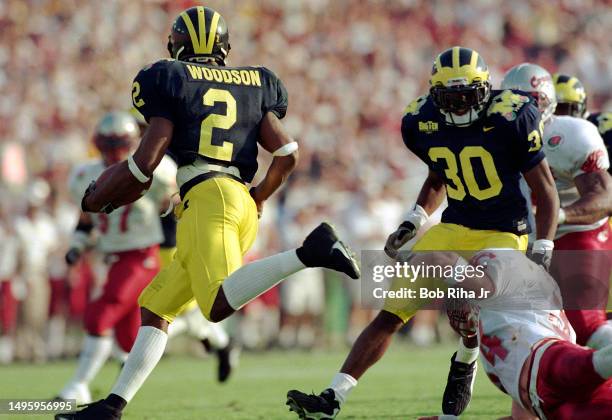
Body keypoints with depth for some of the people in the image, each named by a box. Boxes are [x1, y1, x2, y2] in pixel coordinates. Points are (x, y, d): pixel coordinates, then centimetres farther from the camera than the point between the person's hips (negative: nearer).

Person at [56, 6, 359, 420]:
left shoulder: (170, 80, 6)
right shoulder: (253, 84, 21)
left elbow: (145, 164, -1)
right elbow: (287, 155, 13)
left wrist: (97, 198, 15)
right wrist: (259, 198, 32)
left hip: (207, 198, -8)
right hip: (242, 203, 8)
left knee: (221, 305, -27)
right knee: (155, 308, 14)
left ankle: (312, 251, -38)